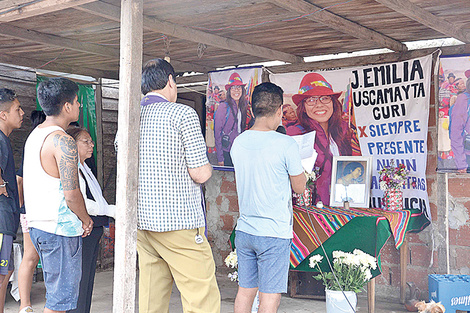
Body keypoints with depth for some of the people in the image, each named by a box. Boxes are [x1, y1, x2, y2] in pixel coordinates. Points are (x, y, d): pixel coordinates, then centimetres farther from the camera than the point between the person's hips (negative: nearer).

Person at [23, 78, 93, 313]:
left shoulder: (35, 135, 13)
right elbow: (72, 194, -22)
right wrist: (86, 220, -4)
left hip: (37, 224, 10)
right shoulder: (63, 141, -17)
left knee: (55, 293, 20)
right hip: (59, 230, -10)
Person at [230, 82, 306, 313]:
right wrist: (298, 168, 14)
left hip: (244, 230, 6)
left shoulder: (238, 142, 4)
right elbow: (299, 186, -3)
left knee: (245, 291, 14)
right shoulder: (286, 144, -14)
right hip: (274, 233, -6)